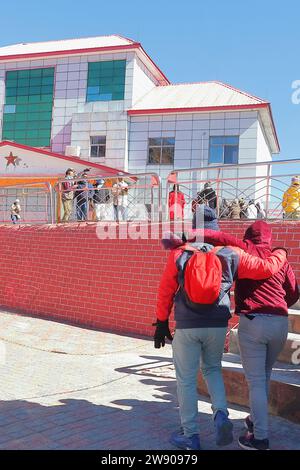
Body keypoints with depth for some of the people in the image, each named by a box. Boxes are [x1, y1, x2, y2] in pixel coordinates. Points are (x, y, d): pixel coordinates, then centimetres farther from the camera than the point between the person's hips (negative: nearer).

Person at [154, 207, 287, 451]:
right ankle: (221, 414, 6)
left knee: (186, 379, 10)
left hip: (187, 327, -2)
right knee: (212, 369, 26)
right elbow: (266, 268, -4)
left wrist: (162, 322, 7)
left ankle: (190, 435, 19)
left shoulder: (179, 254, -6)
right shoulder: (231, 255, -4)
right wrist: (281, 253, 17)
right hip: (217, 326, 2)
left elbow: (165, 292, -3)